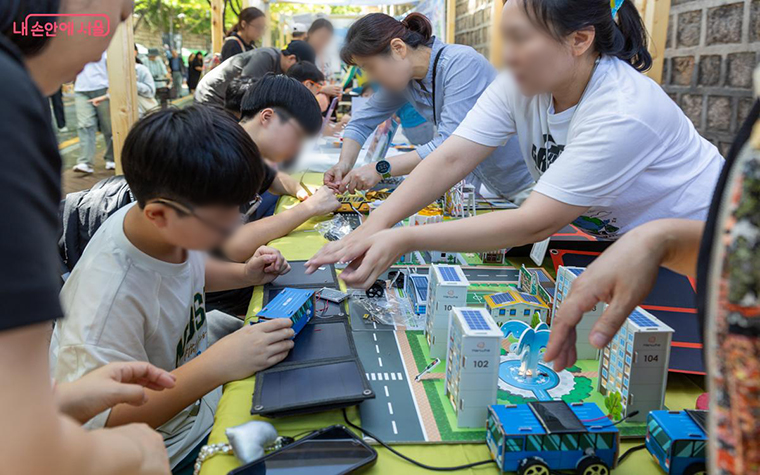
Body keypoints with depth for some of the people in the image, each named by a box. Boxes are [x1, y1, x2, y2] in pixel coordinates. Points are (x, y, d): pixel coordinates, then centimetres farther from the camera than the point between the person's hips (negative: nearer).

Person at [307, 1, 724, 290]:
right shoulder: (520, 84, -15)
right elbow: (451, 159, -22)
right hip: (616, 236, 6)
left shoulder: (623, 112, -35)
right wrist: (373, 227, -36)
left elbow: (535, 223, -37)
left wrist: (405, 239, -43)